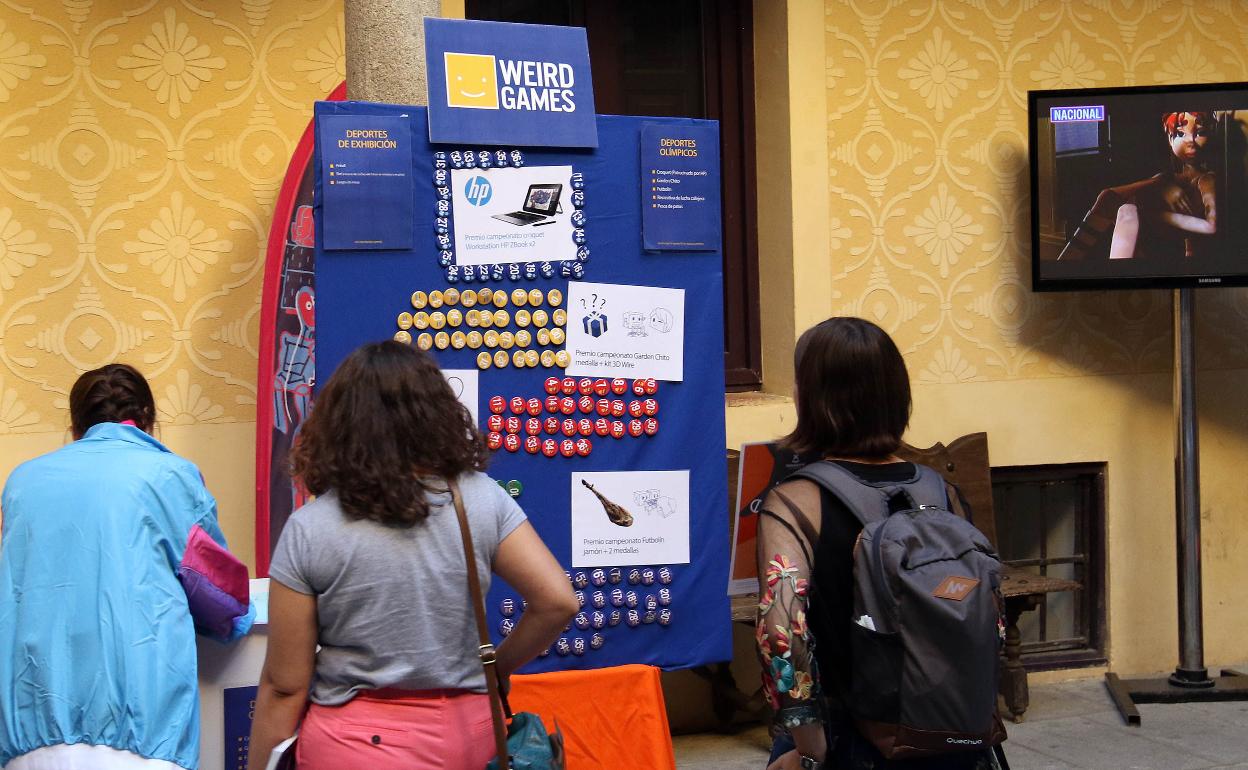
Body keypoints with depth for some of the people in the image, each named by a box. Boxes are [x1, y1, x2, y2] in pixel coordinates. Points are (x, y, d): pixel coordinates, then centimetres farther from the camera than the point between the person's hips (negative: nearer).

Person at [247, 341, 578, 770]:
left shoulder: (309, 530, -11)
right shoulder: (482, 500, -7)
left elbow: (284, 687, -9)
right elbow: (557, 601, -9)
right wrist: (495, 668, 7)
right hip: (465, 733, 3)